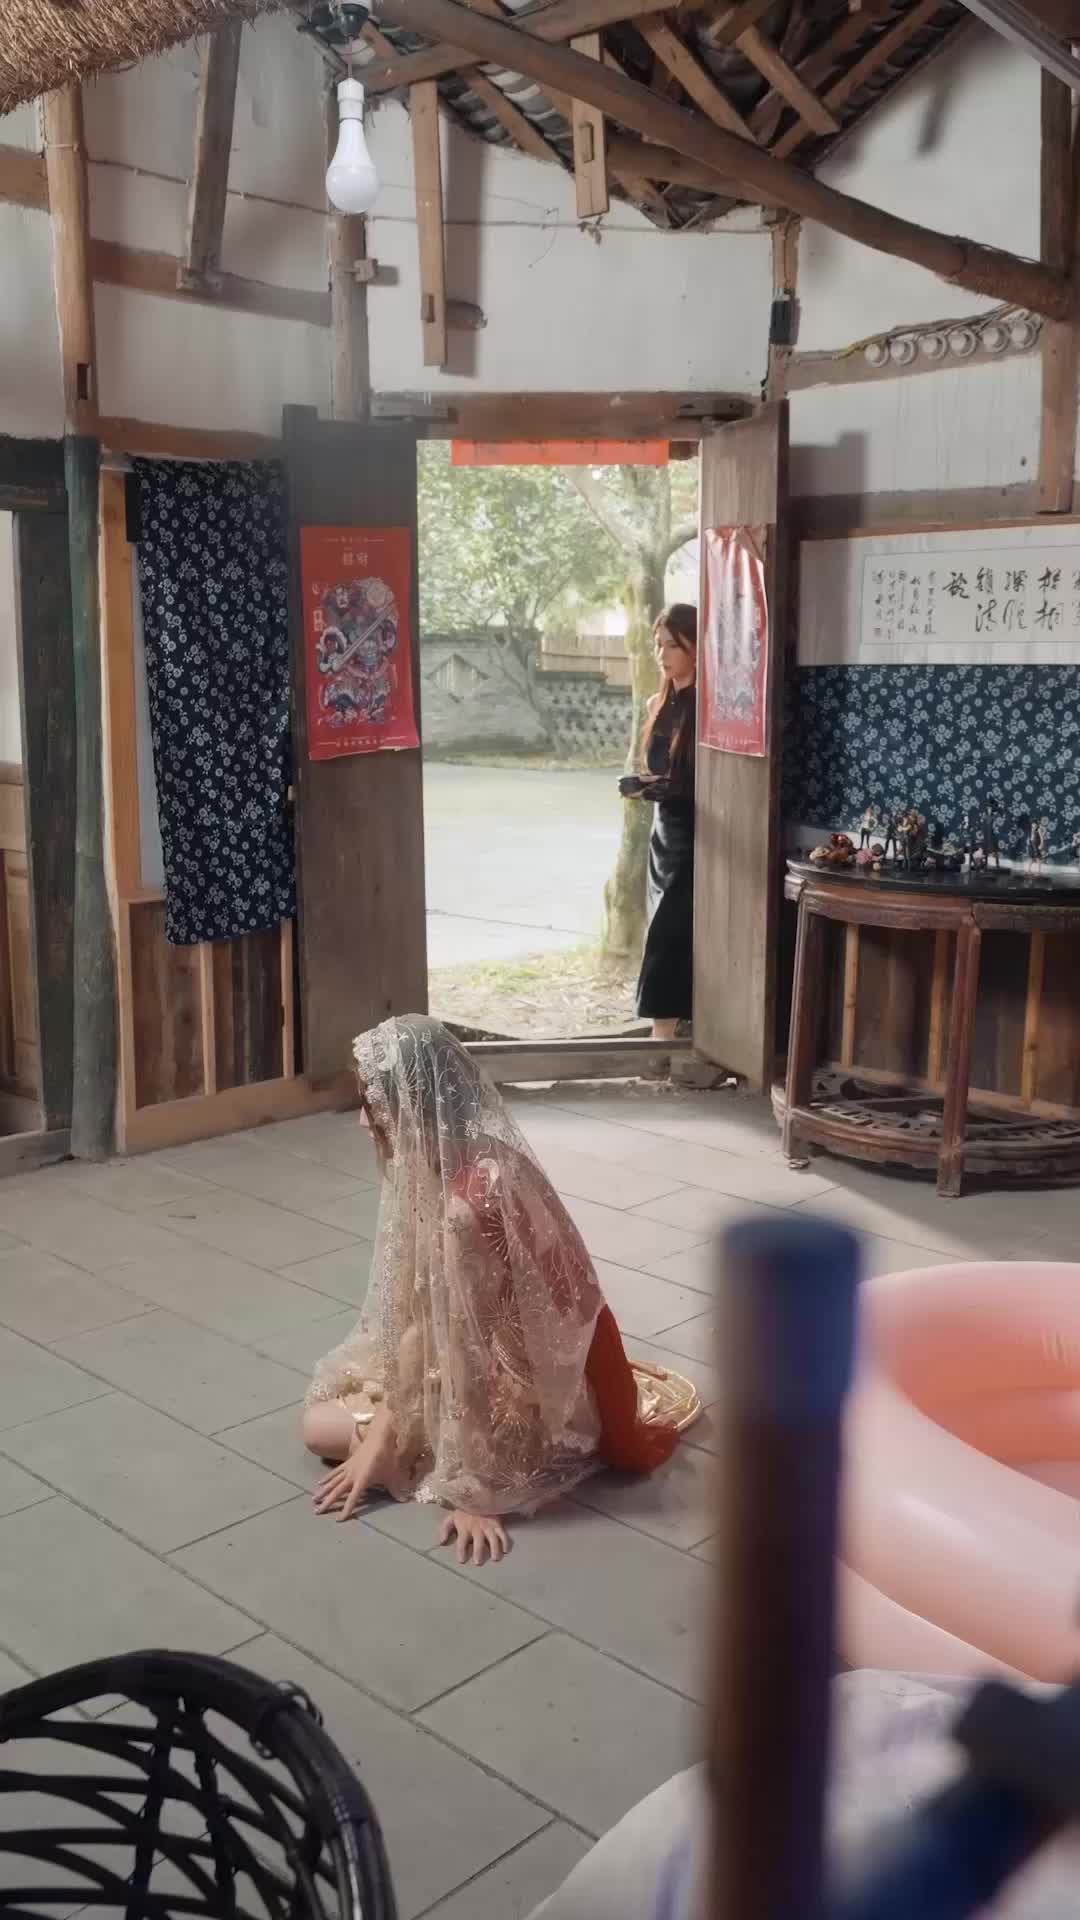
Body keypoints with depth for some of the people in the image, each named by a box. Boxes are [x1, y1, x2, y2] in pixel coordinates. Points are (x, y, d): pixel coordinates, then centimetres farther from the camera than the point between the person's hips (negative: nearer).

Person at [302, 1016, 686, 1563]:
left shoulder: (465, 1205, -35)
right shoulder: (462, 1162, -6)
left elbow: (464, 1354, -29)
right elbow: (419, 1314, -4)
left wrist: (473, 1494, -21)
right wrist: (380, 1435, -6)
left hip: (522, 1394, -9)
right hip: (516, 1358, 9)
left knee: (320, 1425, 1)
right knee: (332, 1387, 20)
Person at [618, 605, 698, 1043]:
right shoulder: (659, 704, 12)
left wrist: (655, 788, -25)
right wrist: (644, 785, -4)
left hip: (695, 839, -7)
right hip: (665, 835, 7)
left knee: (668, 937, -11)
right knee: (677, 939, 8)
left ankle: (663, 1038, -8)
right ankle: (677, 1032, 12)